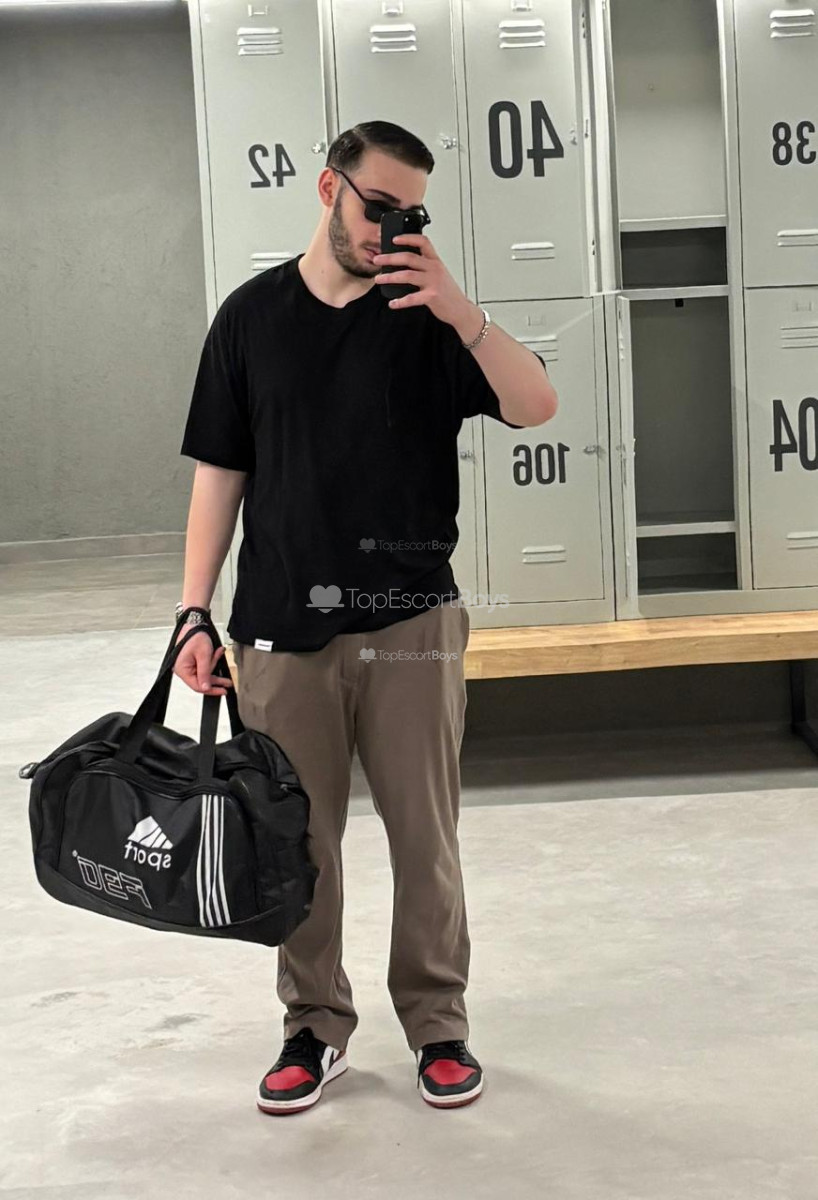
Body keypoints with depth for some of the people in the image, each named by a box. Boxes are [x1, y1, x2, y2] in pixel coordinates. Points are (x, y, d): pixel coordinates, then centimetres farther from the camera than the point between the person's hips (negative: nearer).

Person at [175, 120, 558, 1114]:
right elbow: (218, 472, 7)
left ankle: (439, 1023, 23)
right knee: (296, 840, 9)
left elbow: (536, 407, -9)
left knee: (425, 836, 7)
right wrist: (194, 613, 1)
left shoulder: (427, 316, 3)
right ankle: (315, 1027, 25)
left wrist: (458, 310, -22)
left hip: (410, 622, -1)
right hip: (280, 627, 1)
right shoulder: (251, 314, 6)